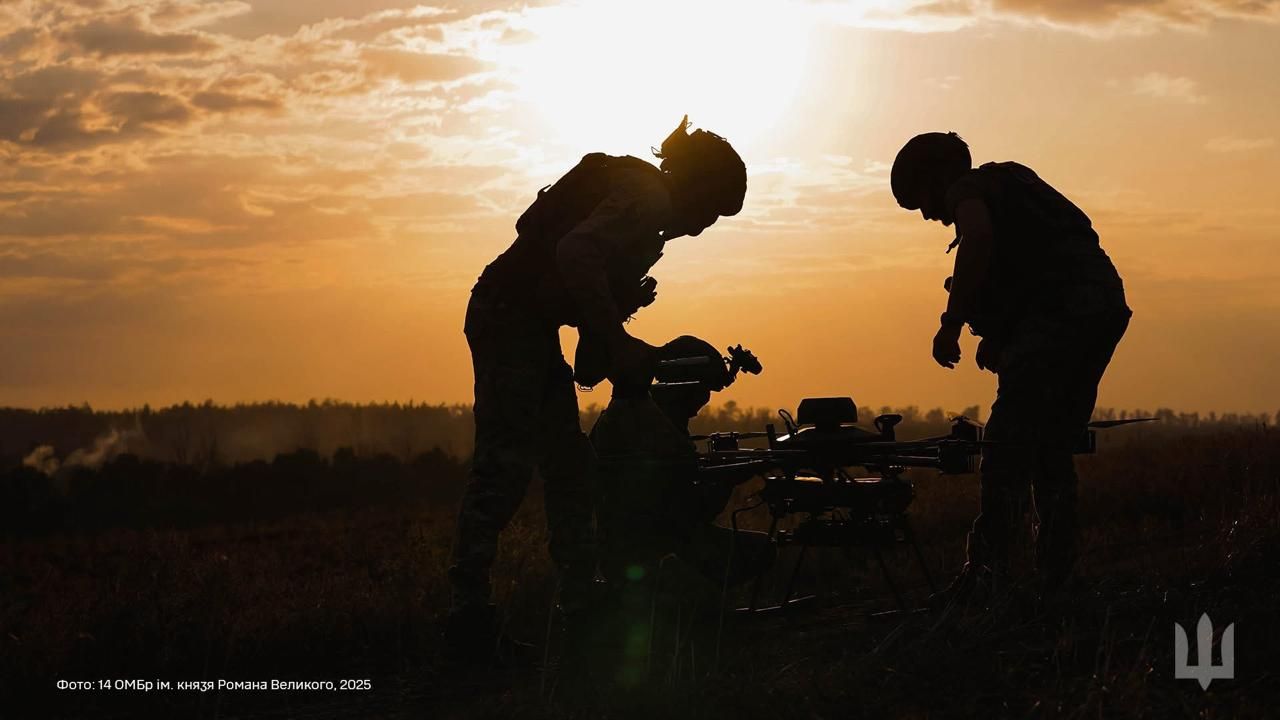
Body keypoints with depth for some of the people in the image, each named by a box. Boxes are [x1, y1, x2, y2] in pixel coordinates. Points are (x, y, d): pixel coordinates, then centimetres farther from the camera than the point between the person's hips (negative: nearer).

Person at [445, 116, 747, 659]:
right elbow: (577, 253, -29)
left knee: (567, 461, 12)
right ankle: (468, 606, -13)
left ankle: (581, 598, 17)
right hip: (512, 317, -11)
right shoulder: (649, 197, -13)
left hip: (525, 324, 11)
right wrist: (616, 341, -25)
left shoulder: (642, 192, 19)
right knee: (505, 462, -13)